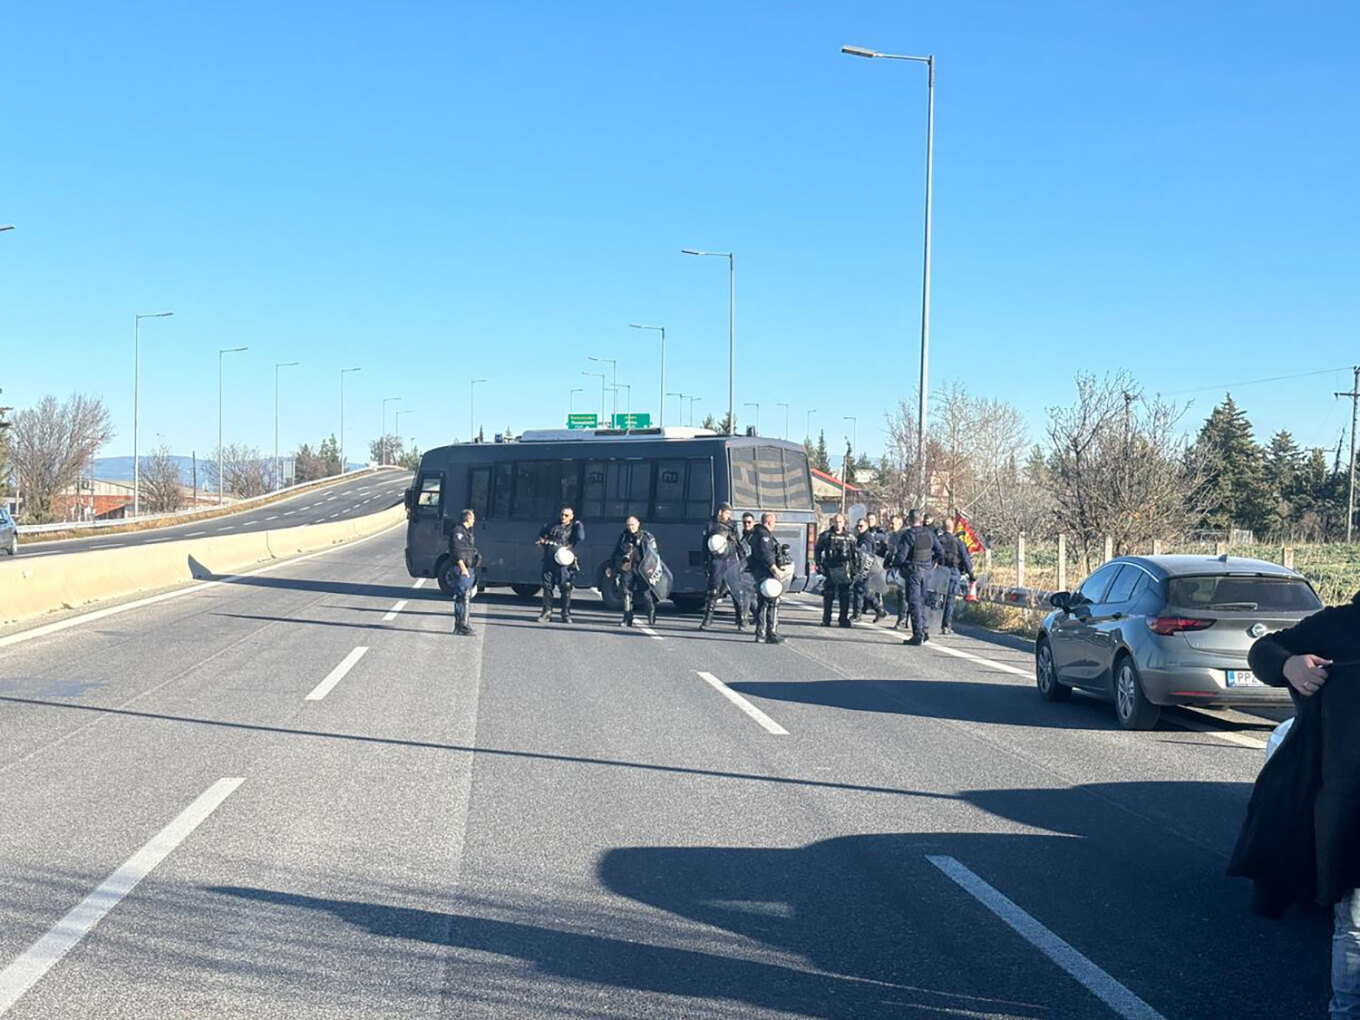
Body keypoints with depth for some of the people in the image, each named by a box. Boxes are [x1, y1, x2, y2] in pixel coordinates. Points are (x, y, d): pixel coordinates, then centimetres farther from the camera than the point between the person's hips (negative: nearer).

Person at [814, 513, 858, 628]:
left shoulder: (850, 537, 7)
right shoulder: (825, 536, 3)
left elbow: (856, 553, 11)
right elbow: (817, 550, 7)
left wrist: (855, 569, 5)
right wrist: (819, 564, -2)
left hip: (845, 570, 1)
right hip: (830, 570, -1)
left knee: (844, 596, 4)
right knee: (828, 596, 3)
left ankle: (844, 619, 12)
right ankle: (826, 620, 9)